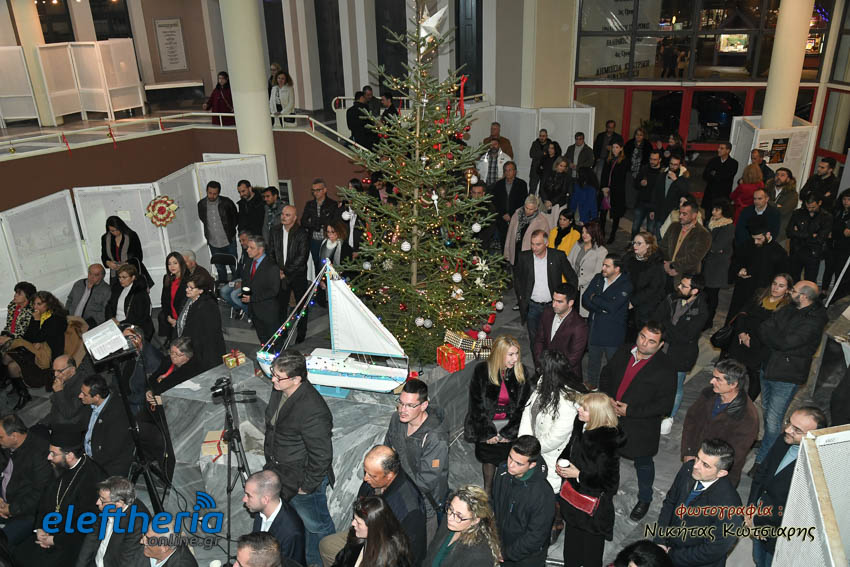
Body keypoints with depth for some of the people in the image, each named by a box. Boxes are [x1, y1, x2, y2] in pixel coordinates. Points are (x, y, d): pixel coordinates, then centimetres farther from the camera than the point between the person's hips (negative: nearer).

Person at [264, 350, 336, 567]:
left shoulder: (313, 410, -36)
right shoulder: (280, 391, -8)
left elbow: (322, 455, -28)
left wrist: (307, 486, -17)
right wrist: (270, 458, 20)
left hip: (303, 480, -9)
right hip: (280, 472, 9)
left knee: (316, 526, 16)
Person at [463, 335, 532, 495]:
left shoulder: (522, 372, -4)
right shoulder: (482, 370, -8)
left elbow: (523, 406, -1)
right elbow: (477, 405, -5)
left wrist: (507, 433, -7)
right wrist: (487, 433, -9)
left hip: (510, 423, 1)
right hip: (486, 423, 0)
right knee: (488, 458, -4)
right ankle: (487, 491, 21)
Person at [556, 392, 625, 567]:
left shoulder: (606, 441, -28)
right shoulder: (581, 426, -5)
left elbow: (608, 477, -23)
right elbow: (570, 449, 14)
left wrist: (578, 474, -21)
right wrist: (561, 462, -4)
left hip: (593, 506, -7)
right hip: (574, 497, 7)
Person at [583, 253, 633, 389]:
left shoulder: (625, 286, -13)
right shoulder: (598, 278, 6)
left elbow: (612, 307, -23)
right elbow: (585, 300, -1)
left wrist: (594, 298, -10)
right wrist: (602, 308, -15)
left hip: (612, 333, -6)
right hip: (594, 328, 6)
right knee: (593, 360, 20)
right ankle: (590, 386, 38)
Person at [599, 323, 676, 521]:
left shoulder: (665, 369, -23)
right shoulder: (623, 352, -8)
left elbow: (665, 405, -22)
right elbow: (606, 374, 5)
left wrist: (631, 411, -23)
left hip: (642, 427, -4)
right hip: (612, 419, 5)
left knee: (643, 464, 20)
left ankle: (644, 500, 46)